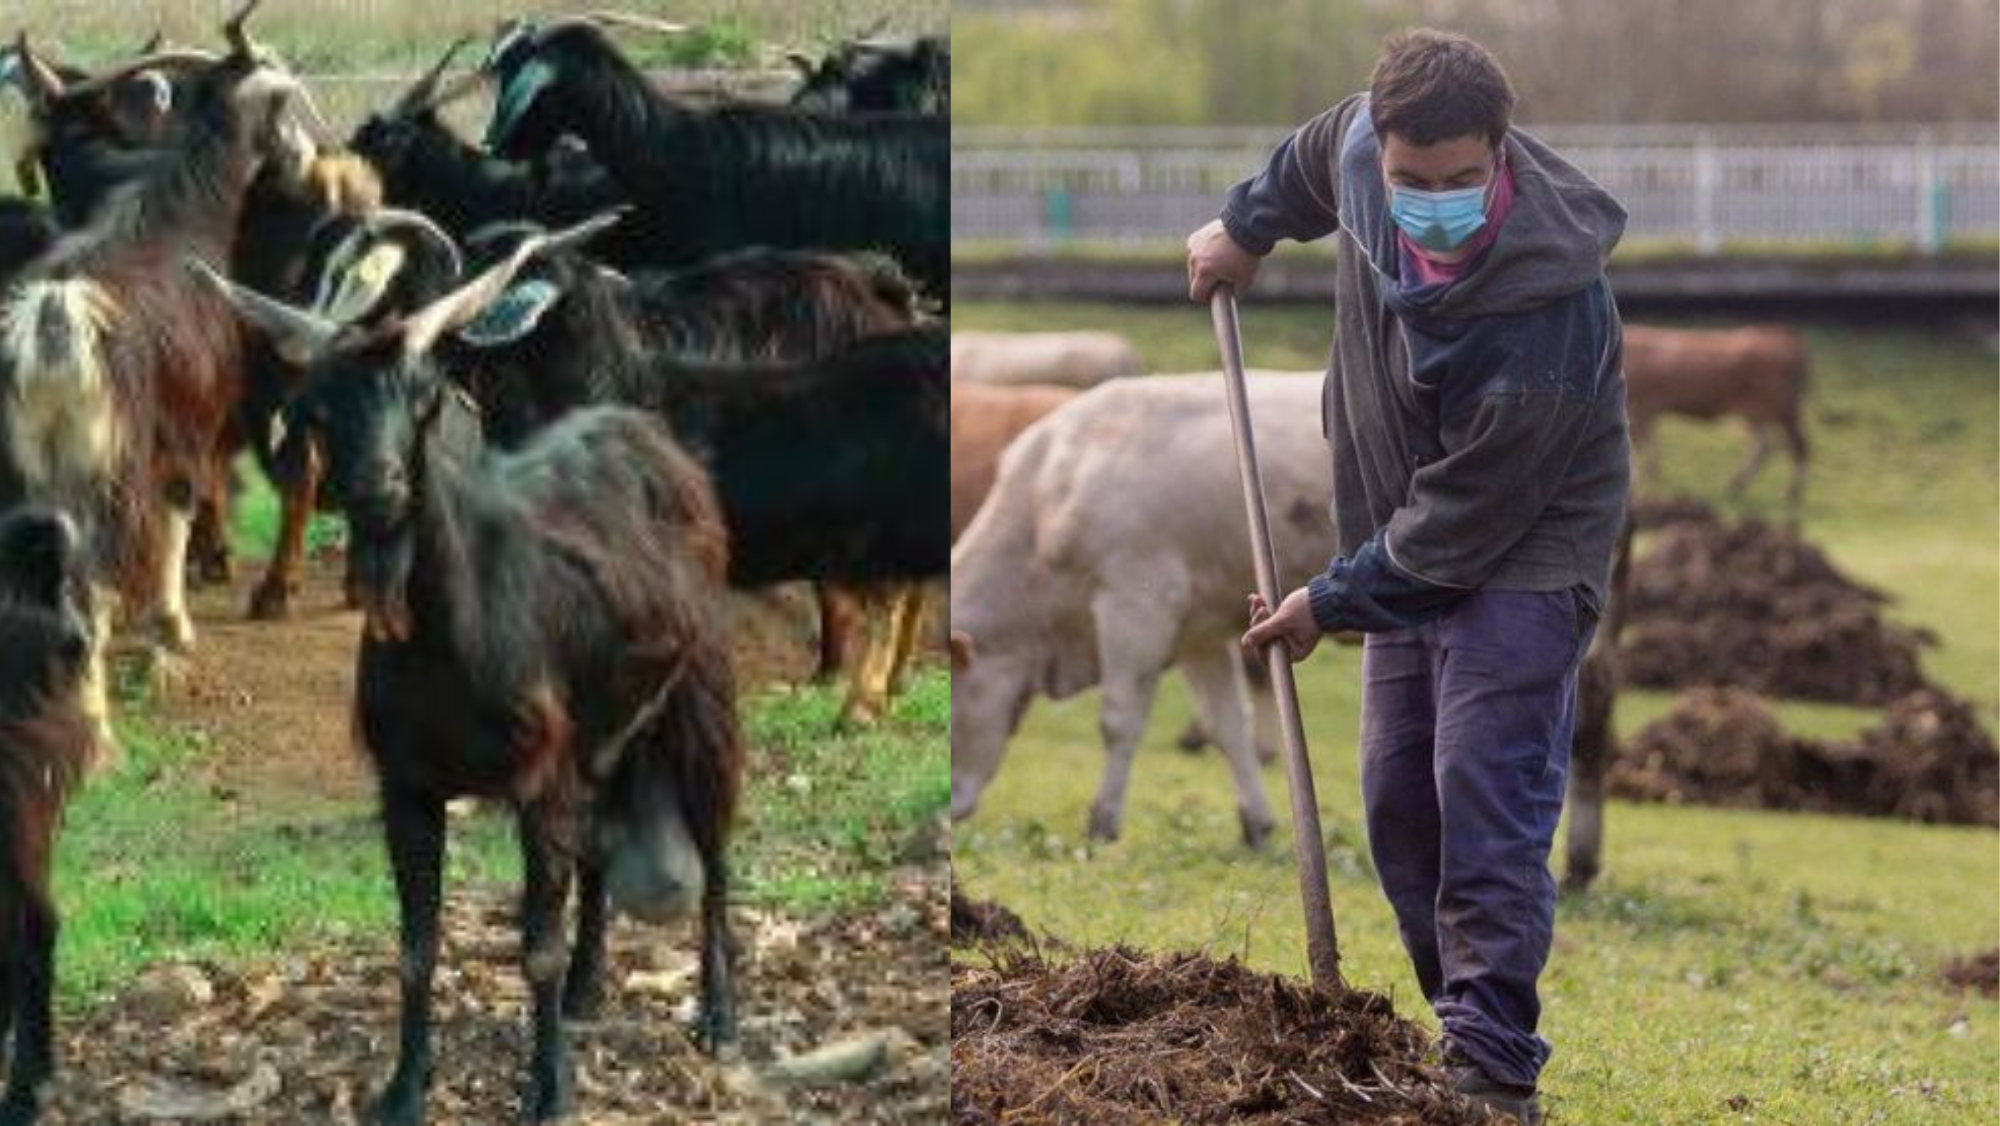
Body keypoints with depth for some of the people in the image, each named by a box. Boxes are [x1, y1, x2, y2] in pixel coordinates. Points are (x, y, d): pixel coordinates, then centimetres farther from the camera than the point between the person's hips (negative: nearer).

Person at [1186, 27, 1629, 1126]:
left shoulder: (1547, 316, -35)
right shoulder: (1364, 142, -16)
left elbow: (1461, 521, -25)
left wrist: (1332, 601, -15)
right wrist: (1247, 226, 28)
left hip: (1520, 554, -8)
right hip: (1408, 547, 8)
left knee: (1485, 799, -17)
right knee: (1399, 805, 9)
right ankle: (1464, 1024, 17)